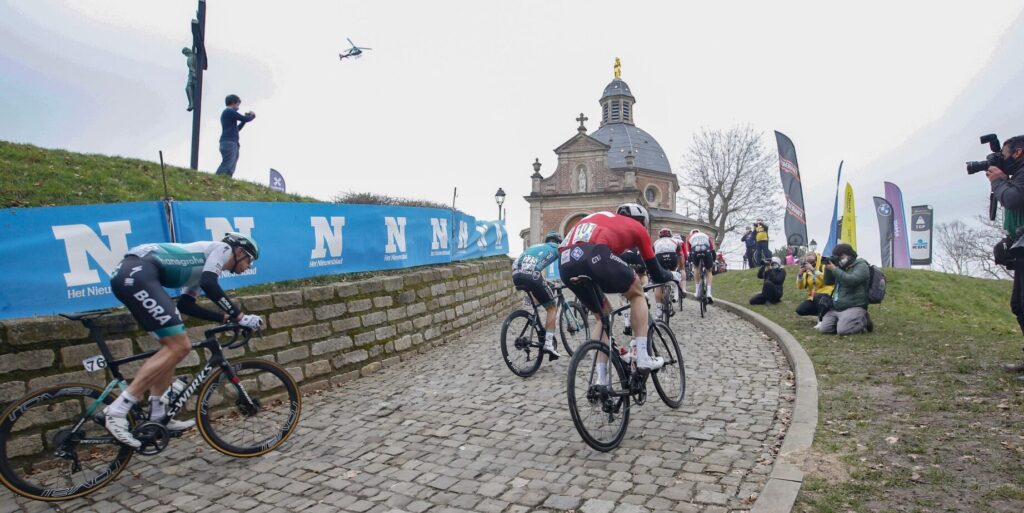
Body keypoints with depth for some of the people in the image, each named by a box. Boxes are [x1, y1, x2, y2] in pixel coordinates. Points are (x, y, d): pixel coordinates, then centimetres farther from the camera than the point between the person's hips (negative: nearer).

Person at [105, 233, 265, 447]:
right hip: (138, 273, -11)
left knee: (172, 345, 15)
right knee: (180, 347, -15)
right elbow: (209, 284, -13)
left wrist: (224, 318, 21)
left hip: (128, 275, 11)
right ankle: (117, 410, -14)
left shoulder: (203, 263, 31)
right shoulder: (222, 247, 6)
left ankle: (157, 417, 17)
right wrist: (239, 316, -9)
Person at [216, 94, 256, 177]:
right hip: (229, 143, -10)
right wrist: (252, 116, 15)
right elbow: (246, 119, -7)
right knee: (227, 166, -22)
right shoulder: (230, 111, -2)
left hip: (231, 143, 10)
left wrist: (247, 116, 27)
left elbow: (237, 128, 34)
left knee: (230, 169, 0)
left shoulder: (227, 113, 29)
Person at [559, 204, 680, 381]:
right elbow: (656, 274, 31)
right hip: (593, 255, -6)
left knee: (603, 315, 26)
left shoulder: (601, 219, 41)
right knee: (637, 292, 22)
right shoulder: (637, 228, 26)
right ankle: (643, 358, 16)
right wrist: (673, 276, 53)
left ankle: (601, 381, 23)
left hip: (565, 263, 6)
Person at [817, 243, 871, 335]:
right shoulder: (841, 267, 18)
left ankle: (864, 321, 2)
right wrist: (827, 268, 0)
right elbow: (828, 282, 16)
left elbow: (851, 280, -23)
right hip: (836, 308, 7)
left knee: (842, 330, -26)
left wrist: (834, 269, -19)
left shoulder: (861, 265, -4)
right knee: (823, 328, -11)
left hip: (854, 307, -7)